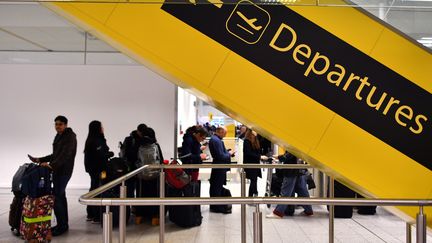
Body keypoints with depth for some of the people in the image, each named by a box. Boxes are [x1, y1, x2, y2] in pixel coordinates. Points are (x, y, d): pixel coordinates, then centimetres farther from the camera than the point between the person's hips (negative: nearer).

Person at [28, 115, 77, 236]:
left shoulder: (70, 137, -11)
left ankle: (62, 225, -5)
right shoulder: (58, 137, 16)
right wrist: (40, 160, 12)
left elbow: (65, 155, -23)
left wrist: (51, 165, -34)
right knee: (60, 195, 11)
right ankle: (64, 224, 18)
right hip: (57, 170, 9)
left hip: (64, 170, -9)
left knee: (56, 197, -12)